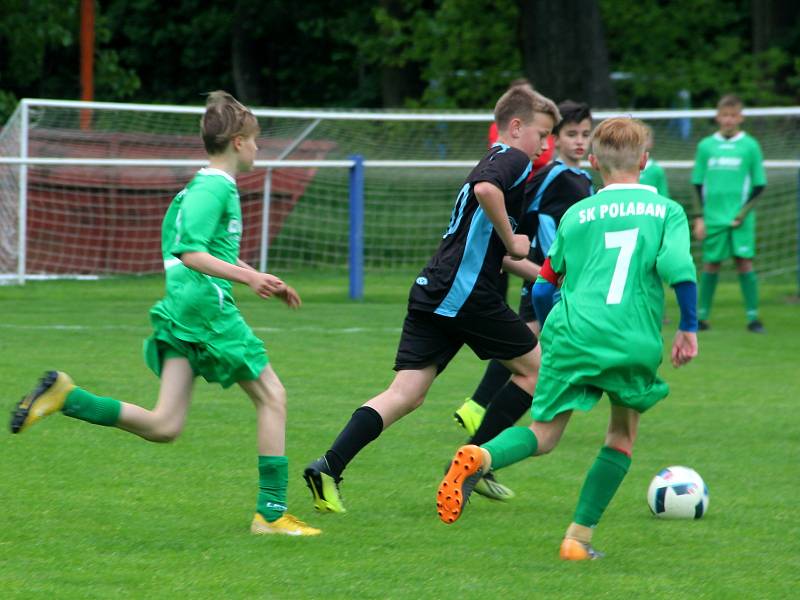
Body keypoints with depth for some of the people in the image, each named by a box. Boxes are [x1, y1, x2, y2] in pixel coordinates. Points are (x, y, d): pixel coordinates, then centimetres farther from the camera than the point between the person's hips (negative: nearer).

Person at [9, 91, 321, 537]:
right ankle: (272, 512, 0)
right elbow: (191, 254, -20)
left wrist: (268, 284, 35)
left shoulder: (202, 186, 22)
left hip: (179, 312, 9)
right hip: (208, 305, -9)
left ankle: (65, 396, -8)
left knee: (164, 426, 1)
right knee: (272, 396, 2)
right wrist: (248, 277, -25)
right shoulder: (216, 187, -9)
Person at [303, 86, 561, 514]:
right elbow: (486, 190, -27)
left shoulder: (493, 162, 28)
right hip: (465, 294, -9)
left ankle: (329, 468, -14)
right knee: (535, 367, 8)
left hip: (432, 291, 9)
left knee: (406, 395, 1)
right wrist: (511, 242, -15)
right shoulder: (513, 160, -2)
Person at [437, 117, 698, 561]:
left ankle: (481, 457, -27)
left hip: (573, 336, 1)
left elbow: (543, 288, 19)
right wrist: (689, 328, 3)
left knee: (544, 436, 6)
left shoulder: (576, 215, 16)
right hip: (636, 342, -1)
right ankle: (580, 537, 13)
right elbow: (678, 266, -8)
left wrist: (550, 332, 37)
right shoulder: (667, 211, 10)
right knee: (623, 435, 22)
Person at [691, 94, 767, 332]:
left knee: (744, 262, -6)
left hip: (740, 218, -1)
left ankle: (752, 316, -2)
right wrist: (699, 217, 3)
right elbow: (698, 185, 10)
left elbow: (759, 184, 4)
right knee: (711, 264, 4)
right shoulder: (706, 146, 6)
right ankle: (702, 316, 12)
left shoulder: (750, 146, 1)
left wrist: (744, 211, -8)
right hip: (713, 217, 1)